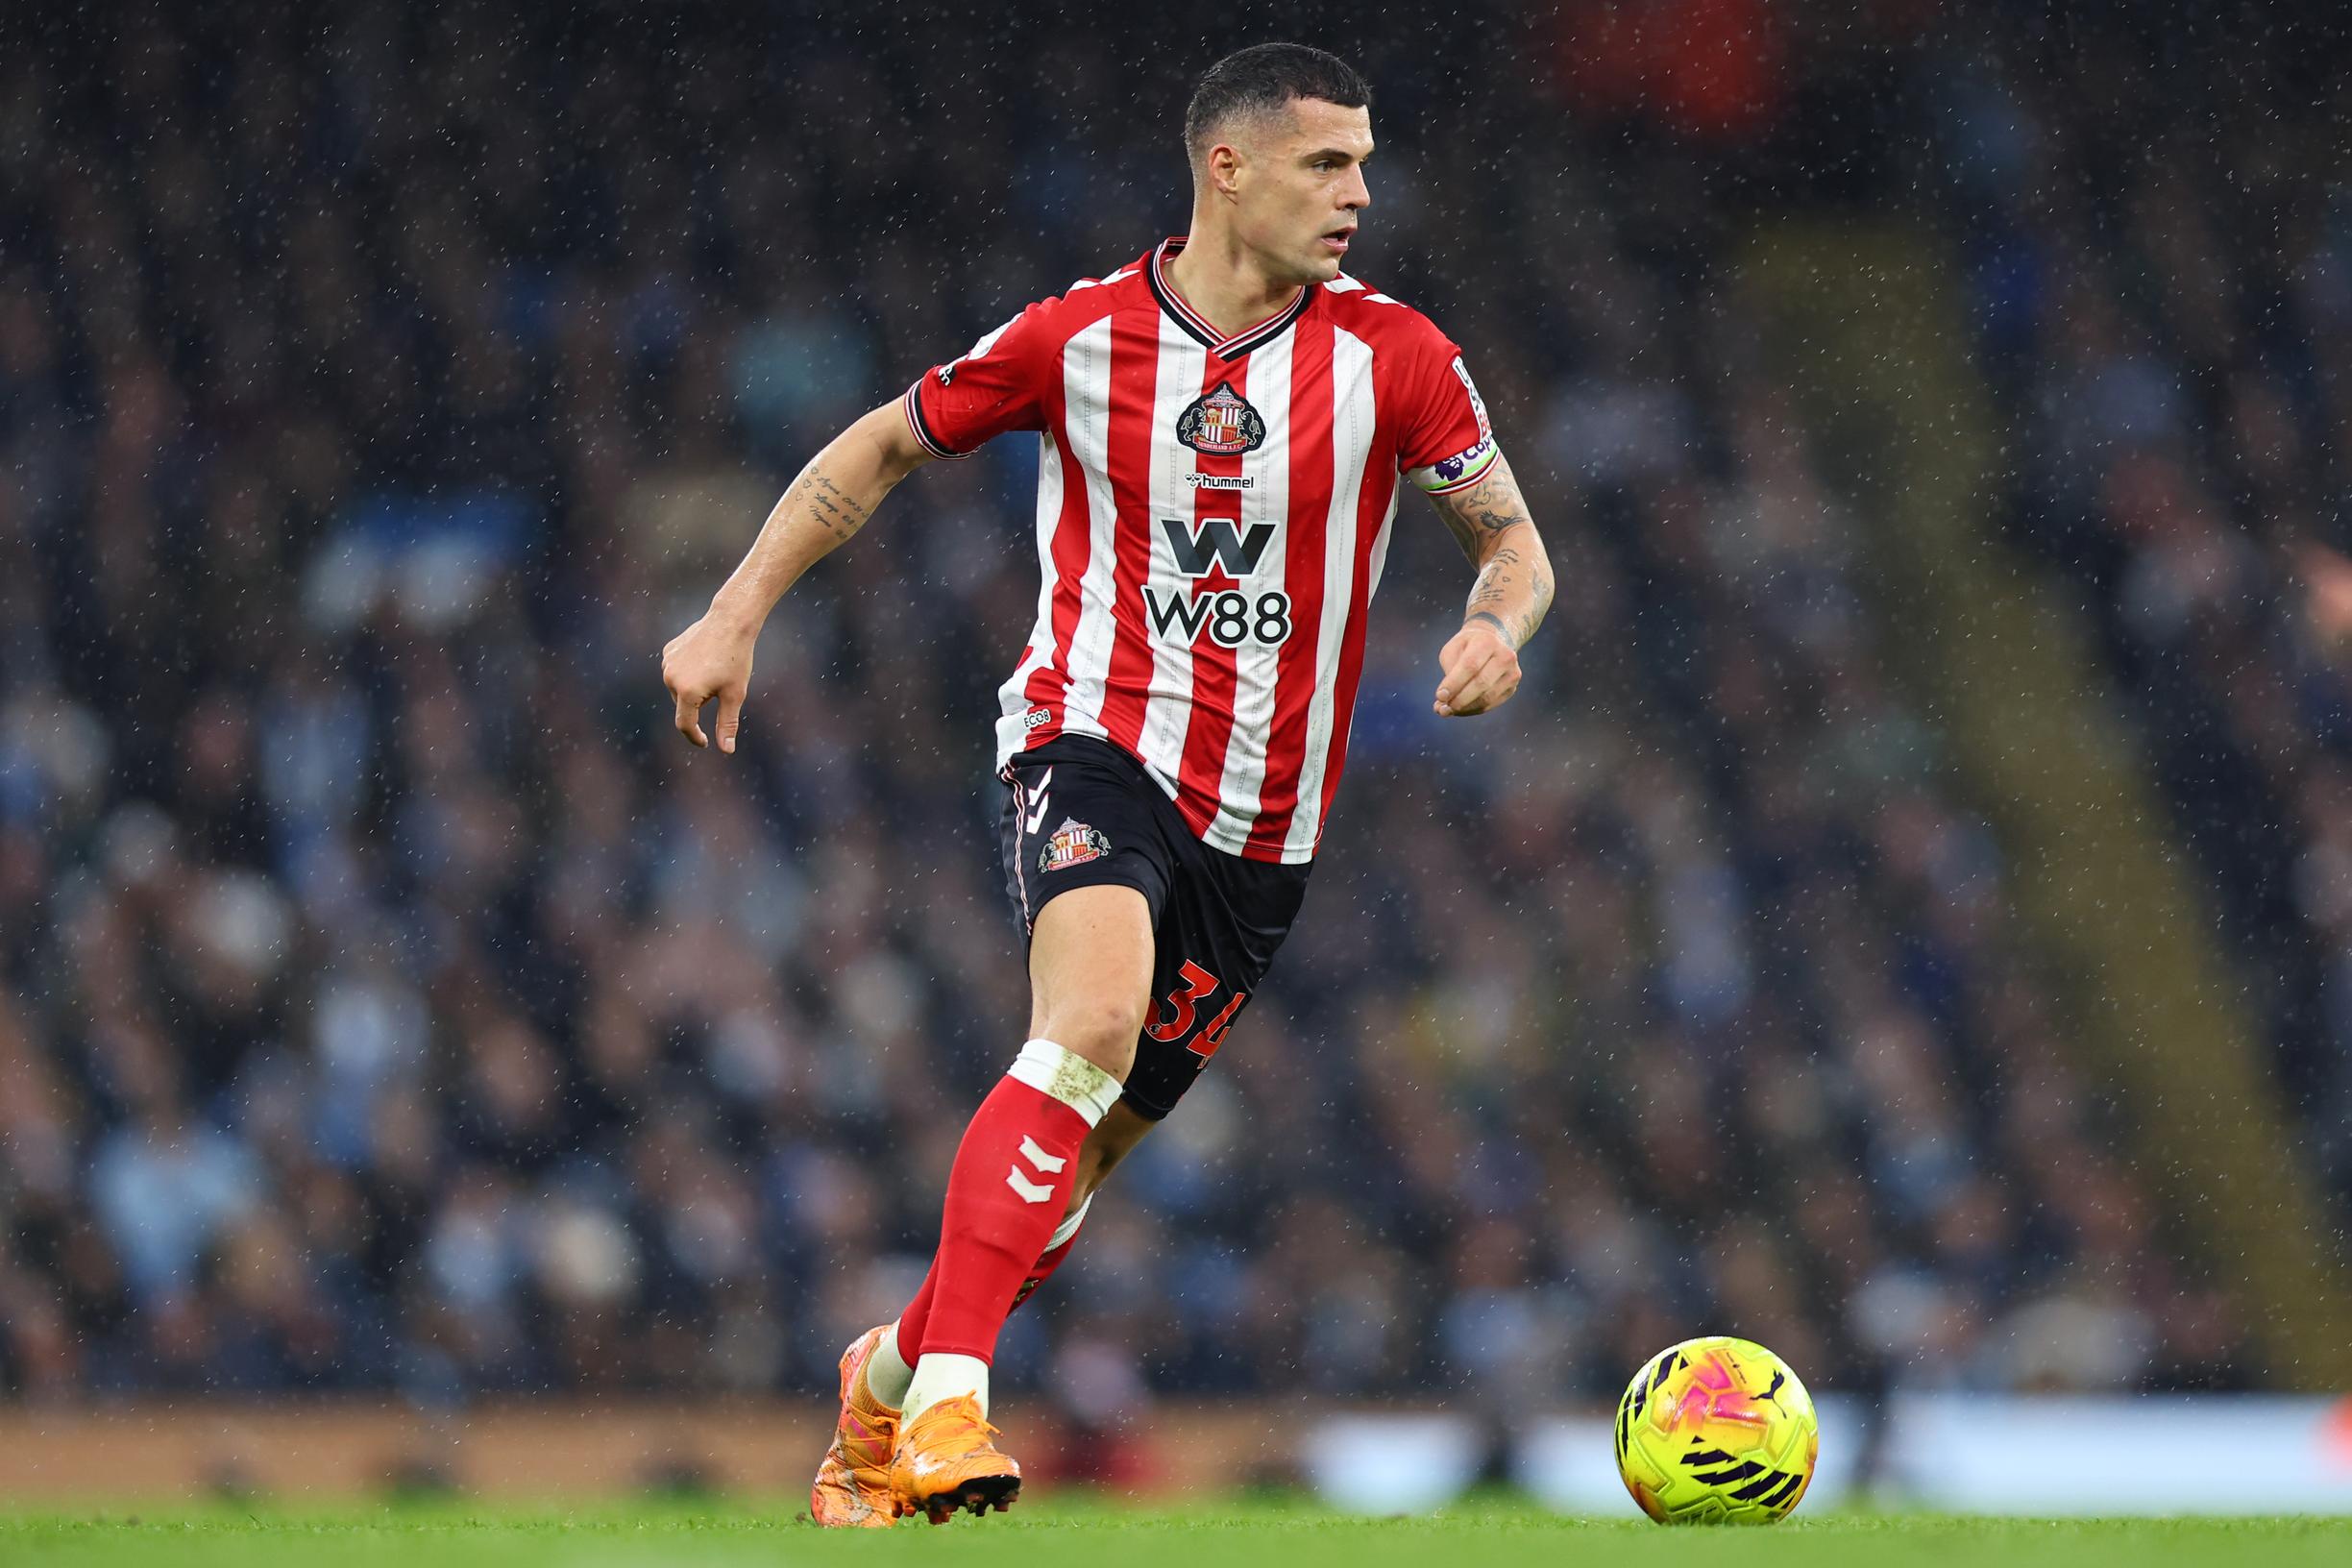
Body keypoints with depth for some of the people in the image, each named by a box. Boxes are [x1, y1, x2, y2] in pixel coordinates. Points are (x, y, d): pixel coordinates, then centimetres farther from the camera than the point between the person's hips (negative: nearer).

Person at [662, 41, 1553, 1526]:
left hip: (1264, 820, 3)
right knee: (1094, 1025, -32)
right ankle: (948, 1402, -35)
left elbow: (1512, 537, 7)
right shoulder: (1078, 339, -4)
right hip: (1093, 739, -3)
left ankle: (887, 1377, 34)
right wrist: (735, 618, 6)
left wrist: (1501, 626, -17)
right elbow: (878, 452, 11)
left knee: (1087, 1146, 9)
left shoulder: (1393, 354, -2)